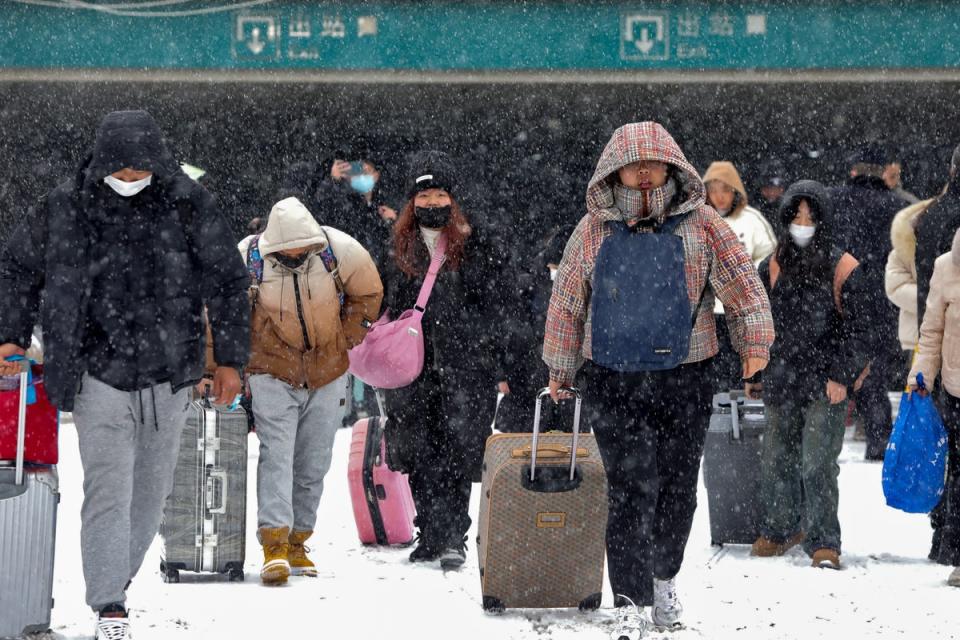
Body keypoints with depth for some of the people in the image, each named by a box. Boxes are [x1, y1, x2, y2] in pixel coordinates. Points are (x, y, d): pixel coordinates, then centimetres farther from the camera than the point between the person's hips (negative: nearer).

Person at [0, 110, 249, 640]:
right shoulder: (67, 209, -4)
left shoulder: (187, 204, -4)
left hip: (170, 376, 2)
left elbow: (227, 279, 4)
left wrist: (231, 358, 5)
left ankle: (118, 573, 34)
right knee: (108, 489, -10)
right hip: (101, 373, -2)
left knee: (150, 488, 13)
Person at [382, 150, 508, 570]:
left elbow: (493, 309, 2)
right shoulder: (402, 248, 12)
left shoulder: (473, 244, 2)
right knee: (421, 456, 3)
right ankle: (431, 535, 10)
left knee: (458, 453, -7)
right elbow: (391, 308, 19)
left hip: (465, 366, -3)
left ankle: (453, 538, -5)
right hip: (415, 370, 4)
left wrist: (500, 365, -4)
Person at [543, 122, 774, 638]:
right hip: (613, 382, -1)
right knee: (631, 489, -10)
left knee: (678, 488, 9)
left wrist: (755, 341, -6)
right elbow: (567, 300, 13)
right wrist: (559, 368, 18)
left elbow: (742, 282, 4)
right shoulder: (594, 231, 4)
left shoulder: (700, 224, 2)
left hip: (684, 381, 1)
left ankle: (664, 577, 34)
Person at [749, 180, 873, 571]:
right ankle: (780, 529, 30)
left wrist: (842, 375, -9)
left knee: (818, 465, -9)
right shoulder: (772, 268, 8)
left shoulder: (843, 269, -4)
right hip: (781, 384, 4)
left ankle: (824, 543, -3)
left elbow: (858, 330, -2)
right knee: (776, 462, 13)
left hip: (826, 387, -4)